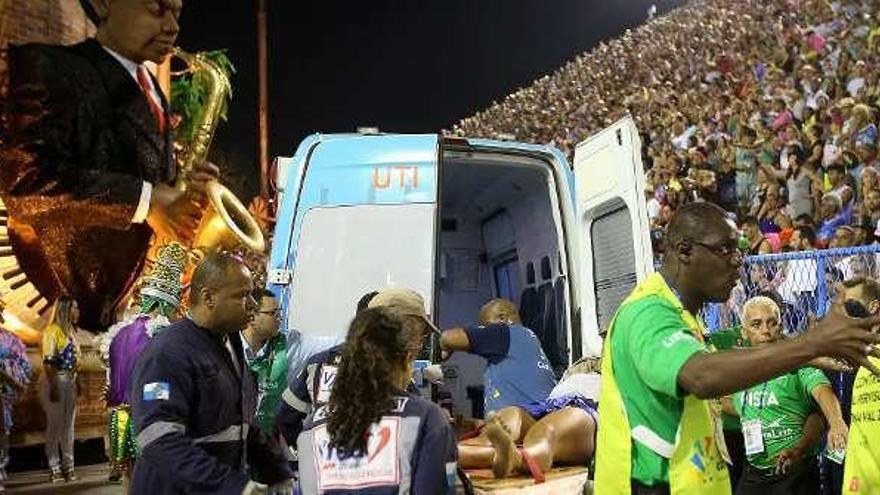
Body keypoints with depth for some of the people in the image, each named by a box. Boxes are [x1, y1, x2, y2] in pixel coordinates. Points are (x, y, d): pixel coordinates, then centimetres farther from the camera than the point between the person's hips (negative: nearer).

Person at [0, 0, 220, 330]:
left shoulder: (152, 93, 17)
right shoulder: (50, 66, -8)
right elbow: (26, 177, -20)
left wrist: (185, 188, -1)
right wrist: (145, 199, -21)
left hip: (127, 284, 8)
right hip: (66, 287, -7)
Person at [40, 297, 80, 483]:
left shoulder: (71, 330, 13)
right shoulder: (52, 330, -10)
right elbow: (48, 362, -16)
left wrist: (77, 381, 11)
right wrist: (53, 387, -21)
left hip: (70, 380, 7)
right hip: (55, 380, -7)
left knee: (69, 424, 10)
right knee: (55, 424, -2)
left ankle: (68, 465, 16)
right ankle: (54, 468, 5)